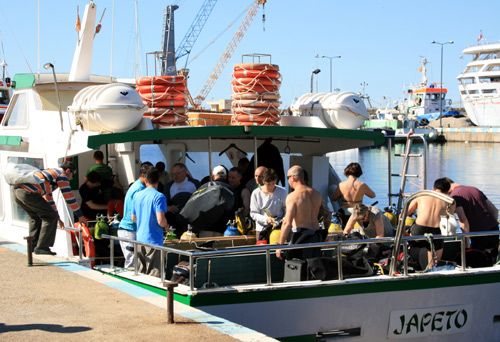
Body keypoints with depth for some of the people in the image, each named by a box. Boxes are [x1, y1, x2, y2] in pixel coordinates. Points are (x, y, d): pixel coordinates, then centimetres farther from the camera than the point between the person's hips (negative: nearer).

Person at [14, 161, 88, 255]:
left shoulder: (50, 172, 35)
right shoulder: (62, 176, 8)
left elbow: (48, 197, 42)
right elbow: (69, 197, 5)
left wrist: (57, 218, 46)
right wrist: (80, 216, 12)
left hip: (17, 190, 10)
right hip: (28, 192, -10)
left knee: (36, 217, 27)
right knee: (51, 216, 0)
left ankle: (33, 245, 26)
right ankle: (42, 247, -1)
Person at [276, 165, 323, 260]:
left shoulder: (292, 196, -11)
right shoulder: (317, 194, 10)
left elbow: (287, 223, -17)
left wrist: (280, 245, -13)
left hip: (301, 236, -7)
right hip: (316, 236, 7)